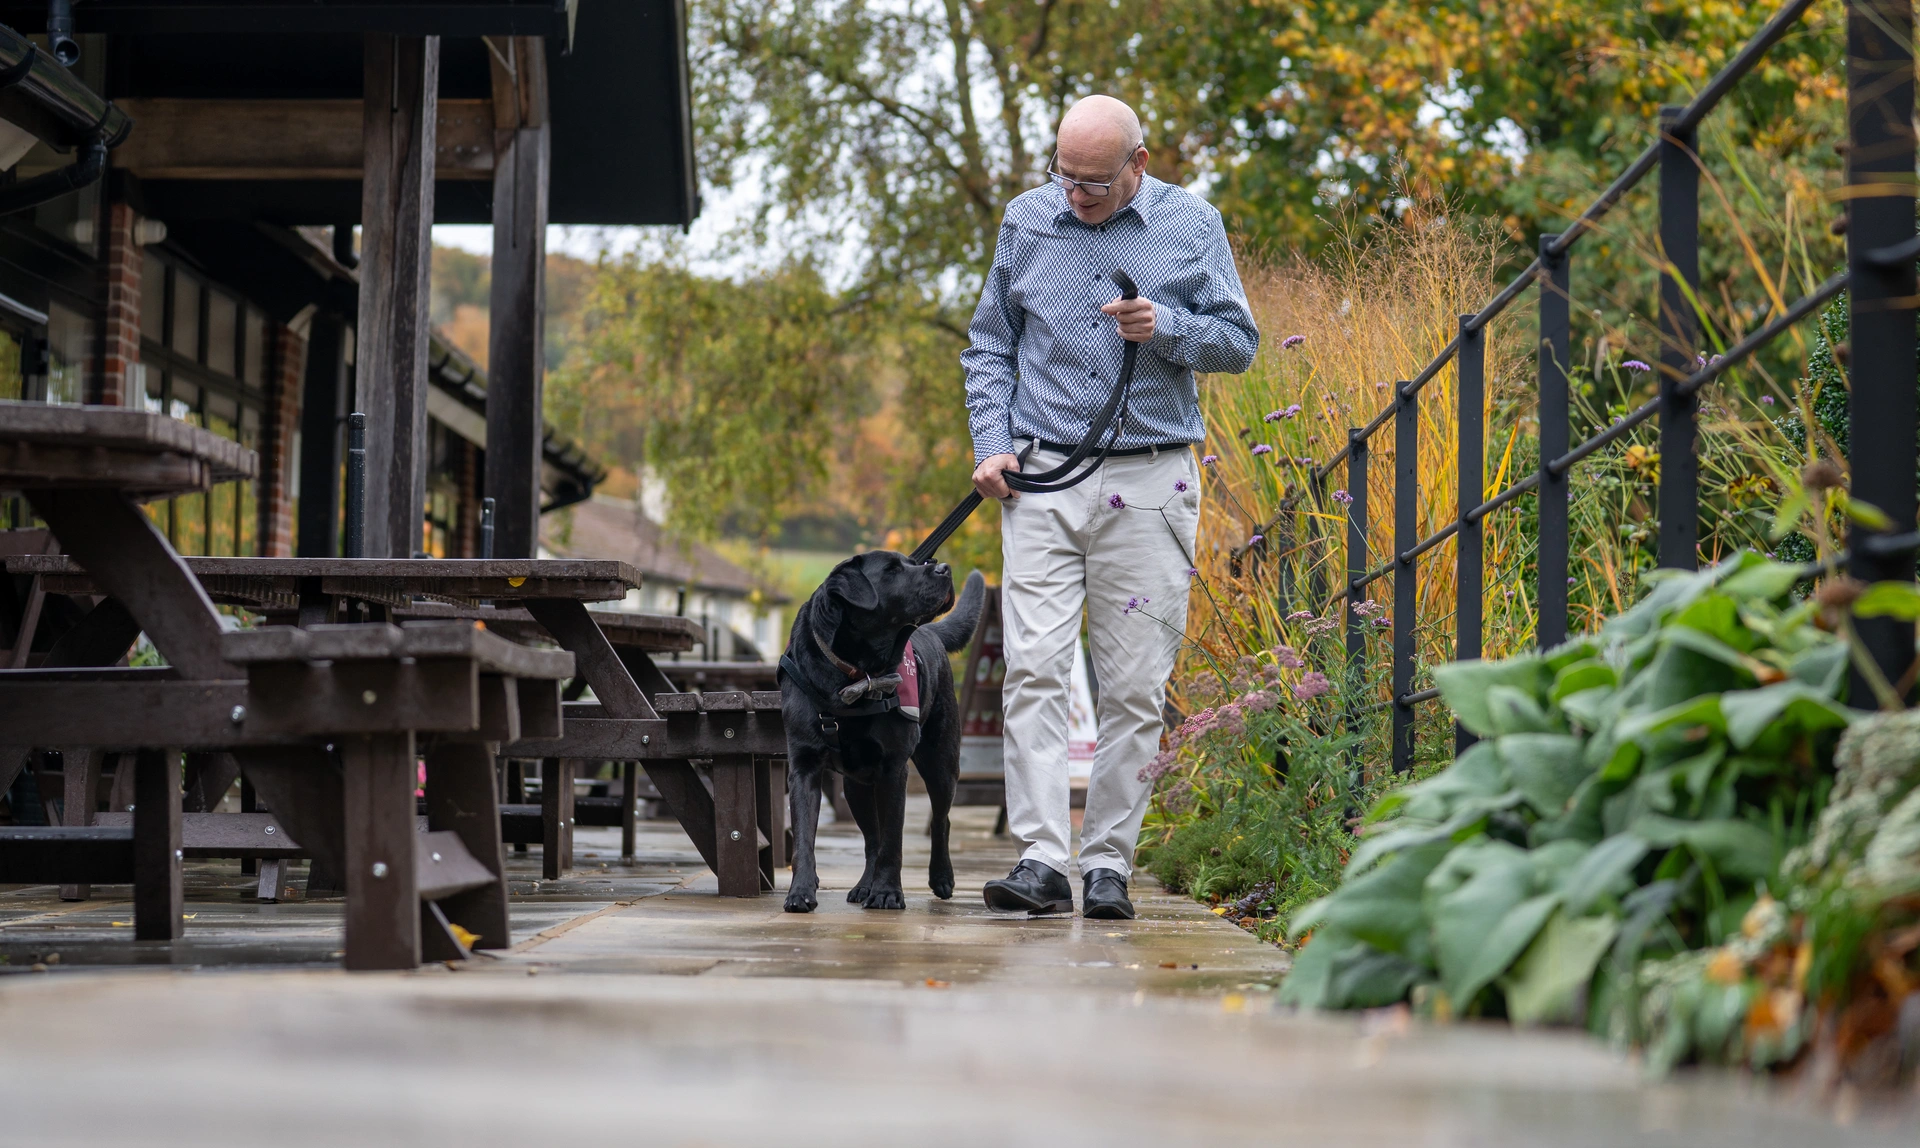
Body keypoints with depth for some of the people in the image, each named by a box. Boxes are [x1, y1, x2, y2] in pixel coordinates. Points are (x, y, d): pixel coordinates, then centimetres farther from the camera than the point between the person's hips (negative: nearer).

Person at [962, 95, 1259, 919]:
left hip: (1149, 484, -1)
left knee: (1133, 686, 0)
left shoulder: (1191, 226, 4)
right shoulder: (1027, 221, 9)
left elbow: (1239, 343, 6)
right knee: (1033, 670, -11)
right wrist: (991, 445, 2)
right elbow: (989, 344, 16)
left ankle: (1108, 862, 7)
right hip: (1043, 480, 1)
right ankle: (1040, 861, -13)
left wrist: (1167, 329, -13)